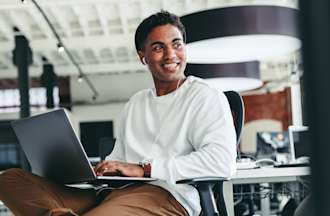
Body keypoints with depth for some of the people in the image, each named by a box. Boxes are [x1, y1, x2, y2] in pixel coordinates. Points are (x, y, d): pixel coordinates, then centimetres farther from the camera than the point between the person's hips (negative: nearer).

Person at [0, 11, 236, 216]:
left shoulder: (206, 97, 5)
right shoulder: (136, 102, 29)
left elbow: (223, 161, -11)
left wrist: (144, 168, -14)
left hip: (164, 195, -8)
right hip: (114, 193, 8)